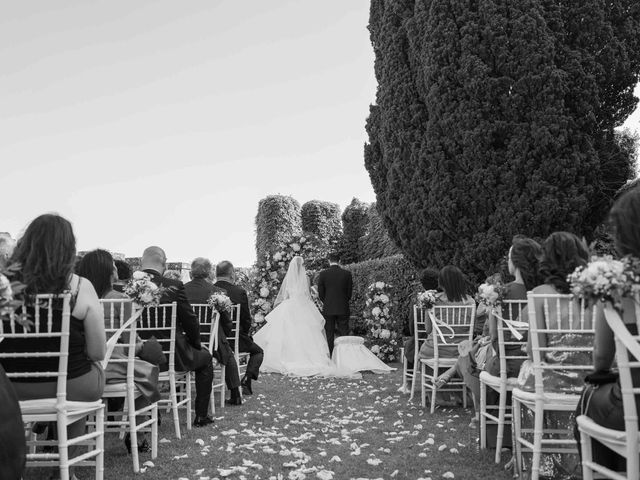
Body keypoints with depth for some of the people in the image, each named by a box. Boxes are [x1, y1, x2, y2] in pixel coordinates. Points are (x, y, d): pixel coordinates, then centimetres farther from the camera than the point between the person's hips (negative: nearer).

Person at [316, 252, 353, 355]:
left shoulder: (323, 274, -5)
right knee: (344, 335, 5)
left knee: (329, 336, 5)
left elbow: (320, 293, 0)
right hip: (343, 309, 1)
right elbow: (349, 292, 3)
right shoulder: (347, 273, -2)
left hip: (328, 309, -1)